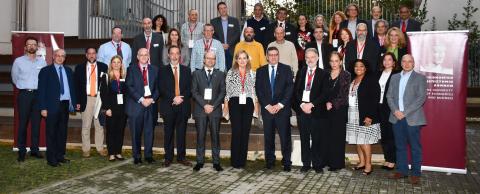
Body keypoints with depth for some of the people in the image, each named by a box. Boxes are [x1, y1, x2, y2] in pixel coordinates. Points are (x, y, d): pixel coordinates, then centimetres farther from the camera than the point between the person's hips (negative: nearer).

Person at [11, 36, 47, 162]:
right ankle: (21, 151, 3)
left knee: (36, 123, 5)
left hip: (38, 94, 2)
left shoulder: (42, 62, 5)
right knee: (23, 123, -2)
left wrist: (38, 88, 8)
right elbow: (14, 78, 12)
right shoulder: (18, 61, 2)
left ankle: (34, 150, 13)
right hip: (24, 95, -2)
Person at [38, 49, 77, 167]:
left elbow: (72, 87, 16)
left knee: (62, 132, 10)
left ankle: (60, 156, 20)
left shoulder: (68, 71, 15)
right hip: (52, 105, -5)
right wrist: (43, 108, -11)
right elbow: (42, 90, -4)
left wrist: (74, 102, 5)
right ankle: (51, 159, 6)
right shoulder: (45, 71, 0)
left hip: (65, 104, 5)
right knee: (51, 133, 0)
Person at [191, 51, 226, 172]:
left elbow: (222, 92, 4)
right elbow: (194, 92, 3)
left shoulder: (220, 74, 11)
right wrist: (204, 105, -9)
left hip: (215, 109, 0)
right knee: (200, 136, 1)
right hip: (200, 110, 0)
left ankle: (216, 162, 6)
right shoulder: (196, 74, 10)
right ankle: (200, 161, 8)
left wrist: (213, 106, -8)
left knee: (215, 136, 1)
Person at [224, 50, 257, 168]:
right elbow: (227, 90, 3)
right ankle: (235, 161, 3)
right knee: (236, 131, -5)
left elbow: (254, 90, 11)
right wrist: (226, 105, -1)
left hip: (248, 103, 2)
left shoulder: (252, 73, 10)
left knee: (246, 131, 2)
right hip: (235, 103, -2)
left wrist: (256, 105, 6)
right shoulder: (231, 72, 5)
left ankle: (242, 160, 11)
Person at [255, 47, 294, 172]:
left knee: (285, 137, -3)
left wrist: (280, 105, -9)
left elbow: (290, 88, -1)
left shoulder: (286, 69, 6)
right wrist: (267, 106, -6)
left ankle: (286, 163, 4)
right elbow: (258, 90, 5)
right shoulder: (261, 71, 11)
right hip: (267, 109, 2)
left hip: (282, 109, -2)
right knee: (268, 137, 6)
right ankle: (270, 161, 15)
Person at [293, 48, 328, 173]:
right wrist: (302, 104, -7)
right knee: (304, 139, 7)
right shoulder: (300, 72, 13)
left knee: (317, 139, 1)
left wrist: (311, 104, -13)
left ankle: (317, 164, 12)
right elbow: (296, 91, 8)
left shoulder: (323, 74, 3)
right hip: (302, 110, 3)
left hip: (317, 111, -3)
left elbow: (324, 93, -4)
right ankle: (306, 164, 15)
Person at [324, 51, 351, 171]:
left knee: (338, 136, -1)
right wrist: (326, 103, -5)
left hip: (339, 109, -3)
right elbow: (324, 92, 11)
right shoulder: (326, 75, 11)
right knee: (328, 135, 3)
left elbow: (344, 95, -7)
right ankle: (328, 160, 12)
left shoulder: (346, 75, 0)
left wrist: (333, 104, -12)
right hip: (327, 109, 3)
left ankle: (337, 163, 6)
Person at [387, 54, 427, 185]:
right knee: (400, 146, 10)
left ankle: (416, 174, 8)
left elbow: (421, 98, -8)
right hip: (397, 117, 4)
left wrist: (405, 112, -14)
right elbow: (389, 96, 10)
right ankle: (401, 171, 19)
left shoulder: (420, 78, 1)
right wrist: (395, 110, -8)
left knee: (415, 147, 1)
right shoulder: (394, 77, 15)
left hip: (412, 118, -4)